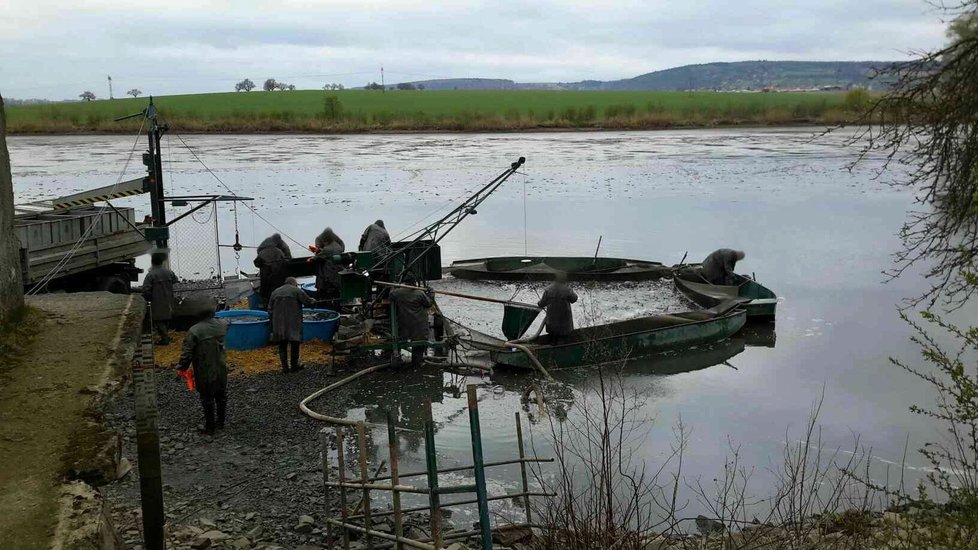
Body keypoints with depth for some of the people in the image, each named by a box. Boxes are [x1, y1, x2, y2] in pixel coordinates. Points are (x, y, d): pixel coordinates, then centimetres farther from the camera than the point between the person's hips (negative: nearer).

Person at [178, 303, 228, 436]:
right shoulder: (222, 326, -7)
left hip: (204, 372, -5)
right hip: (221, 369, 5)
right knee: (221, 396, 19)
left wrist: (182, 368, -5)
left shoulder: (194, 331, -22)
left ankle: (210, 427, 18)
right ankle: (220, 422, 32)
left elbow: (187, 353, -19)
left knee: (207, 399, 8)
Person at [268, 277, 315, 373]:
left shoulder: (275, 292, 13)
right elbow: (307, 301, -4)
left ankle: (285, 367, 8)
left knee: (282, 345, 9)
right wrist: (313, 301, 18)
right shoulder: (297, 291, -2)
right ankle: (294, 365, 13)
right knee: (295, 343, 8)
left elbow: (270, 309, 13)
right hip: (294, 324, -4)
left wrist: (272, 322, 19)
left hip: (279, 324, 4)